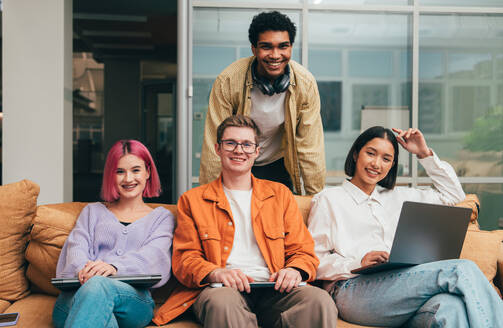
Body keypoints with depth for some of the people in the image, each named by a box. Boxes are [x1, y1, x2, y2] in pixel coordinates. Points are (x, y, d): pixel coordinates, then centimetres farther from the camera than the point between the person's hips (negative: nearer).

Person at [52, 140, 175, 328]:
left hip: (133, 298, -1)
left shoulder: (162, 217, 22)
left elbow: (153, 256, 2)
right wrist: (83, 269, -17)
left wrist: (114, 266, -21)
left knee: (97, 285, -40)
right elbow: (77, 247, 11)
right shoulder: (93, 211, 30)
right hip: (77, 294, 2)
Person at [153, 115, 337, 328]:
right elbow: (184, 259, 9)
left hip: (272, 288, 2)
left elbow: (303, 252, 17)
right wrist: (216, 273, -14)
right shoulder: (192, 200, 17)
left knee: (320, 300, -31)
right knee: (222, 301, -40)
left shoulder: (280, 194, 21)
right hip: (222, 288, -1)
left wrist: (294, 270, -9)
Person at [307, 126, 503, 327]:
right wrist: (358, 264, -14)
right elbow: (315, 261, 4)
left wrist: (425, 154, 27)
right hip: (356, 291, -4)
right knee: (463, 270, -25)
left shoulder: (396, 197, 29)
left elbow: (453, 194, 35)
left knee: (451, 308, -36)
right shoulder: (328, 200, 13)